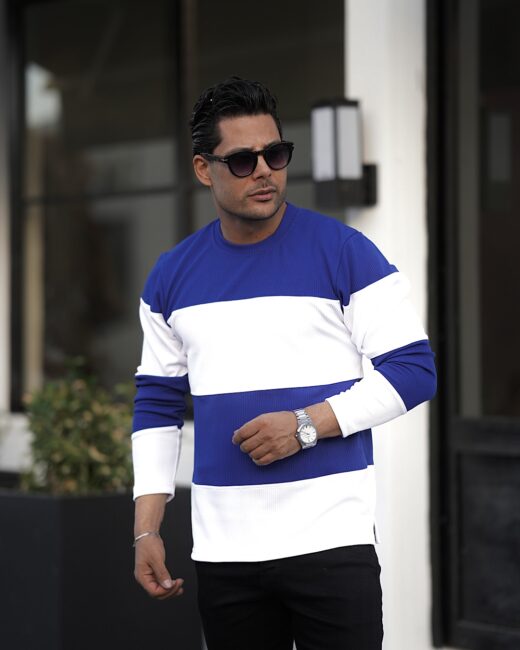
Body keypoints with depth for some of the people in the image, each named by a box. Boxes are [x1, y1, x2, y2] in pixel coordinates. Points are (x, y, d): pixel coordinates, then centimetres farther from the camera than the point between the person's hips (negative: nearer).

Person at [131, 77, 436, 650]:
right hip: (221, 553, 3)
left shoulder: (345, 253, -3)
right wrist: (146, 530, 6)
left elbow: (414, 370, -4)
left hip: (331, 540, -3)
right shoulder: (171, 277, 8)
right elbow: (158, 405, 14)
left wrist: (307, 424, -14)